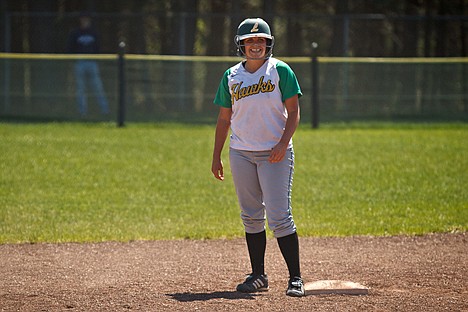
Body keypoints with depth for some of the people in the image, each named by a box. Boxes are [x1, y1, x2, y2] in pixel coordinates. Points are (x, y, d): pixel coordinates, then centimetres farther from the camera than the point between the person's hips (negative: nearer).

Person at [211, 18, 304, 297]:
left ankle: (295, 278, -7)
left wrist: (283, 143, -19)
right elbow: (224, 118, 14)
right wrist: (217, 157, 11)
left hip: (275, 153, -4)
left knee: (279, 217, -11)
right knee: (251, 217, 9)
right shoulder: (231, 76, 9)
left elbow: (293, 111, -5)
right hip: (241, 153, 4)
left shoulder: (280, 71, -2)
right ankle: (258, 275, 17)